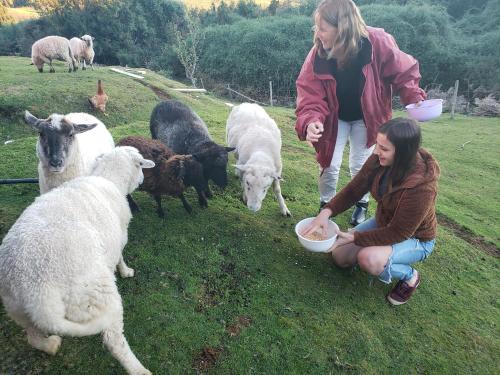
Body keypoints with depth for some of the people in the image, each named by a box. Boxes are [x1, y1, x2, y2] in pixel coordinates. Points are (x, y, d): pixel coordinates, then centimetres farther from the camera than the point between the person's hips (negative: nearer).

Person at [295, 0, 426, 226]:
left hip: (366, 118, -1)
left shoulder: (378, 42, -24)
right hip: (335, 118, 1)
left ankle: (361, 205, 35)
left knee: (360, 166, 7)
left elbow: (402, 72, -10)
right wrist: (311, 122, -41)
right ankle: (326, 205, 29)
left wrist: (415, 98, -24)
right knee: (328, 165, 2)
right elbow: (310, 95, -23)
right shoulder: (317, 55, -22)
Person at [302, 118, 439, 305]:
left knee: (368, 259, -31)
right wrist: (327, 211, -29)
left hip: (415, 238, -5)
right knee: (340, 256, 1)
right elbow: (354, 189, -13)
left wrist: (353, 238, -29)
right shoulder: (378, 160, -20)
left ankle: (410, 276, -1)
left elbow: (399, 232, -29)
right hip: (383, 223, 6)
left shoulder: (422, 185, -36)